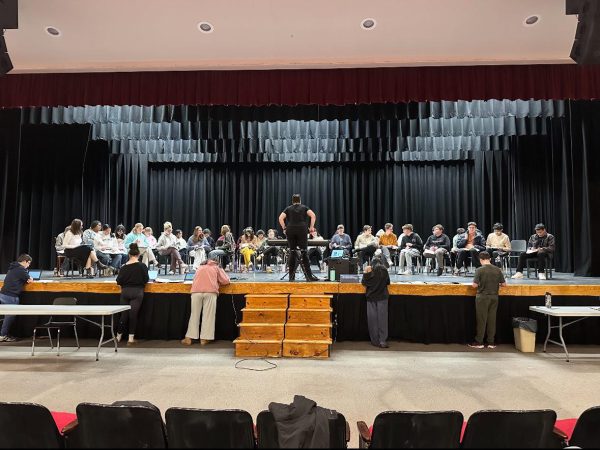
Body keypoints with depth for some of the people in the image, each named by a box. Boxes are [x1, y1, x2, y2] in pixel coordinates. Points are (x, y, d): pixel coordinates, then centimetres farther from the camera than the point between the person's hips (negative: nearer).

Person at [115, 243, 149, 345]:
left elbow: (119, 281, -2)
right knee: (133, 314, 4)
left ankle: (119, 336, 24)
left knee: (124, 313, 14)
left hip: (125, 291, 2)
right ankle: (131, 338, 7)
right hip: (137, 292, -2)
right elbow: (146, 280, -2)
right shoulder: (142, 266, -7)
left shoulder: (124, 267, -2)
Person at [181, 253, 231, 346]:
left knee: (194, 315, 8)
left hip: (196, 292, 3)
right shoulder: (217, 268, 18)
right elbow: (226, 281, 14)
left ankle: (189, 338, 7)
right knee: (208, 315, 1)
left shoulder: (200, 267, 27)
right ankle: (204, 338, 0)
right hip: (210, 292, -3)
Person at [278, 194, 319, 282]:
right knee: (304, 252, -1)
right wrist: (311, 227, 1)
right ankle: (309, 276, -4)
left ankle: (291, 276, 7)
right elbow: (313, 215, -3)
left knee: (292, 252, 6)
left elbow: (280, 218, 1)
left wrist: (284, 228, 6)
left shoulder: (288, 208, 16)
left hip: (290, 230, 2)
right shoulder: (304, 207, 14)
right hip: (302, 230, -1)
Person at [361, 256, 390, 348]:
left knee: (372, 319, 5)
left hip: (371, 297, 0)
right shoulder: (384, 271, -2)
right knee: (382, 318, 1)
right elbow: (388, 283, 10)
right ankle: (383, 341, -5)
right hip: (382, 297, 0)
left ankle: (375, 341, 9)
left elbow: (363, 283, 1)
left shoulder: (369, 271, -6)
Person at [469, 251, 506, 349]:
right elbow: (504, 284, 3)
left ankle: (479, 342, 10)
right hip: (494, 297, 4)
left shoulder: (480, 270, -14)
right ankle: (491, 342, 15)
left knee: (481, 320, 4)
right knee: (492, 319, 10)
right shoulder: (498, 270, -2)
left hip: (482, 297, -4)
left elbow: (474, 285, -15)